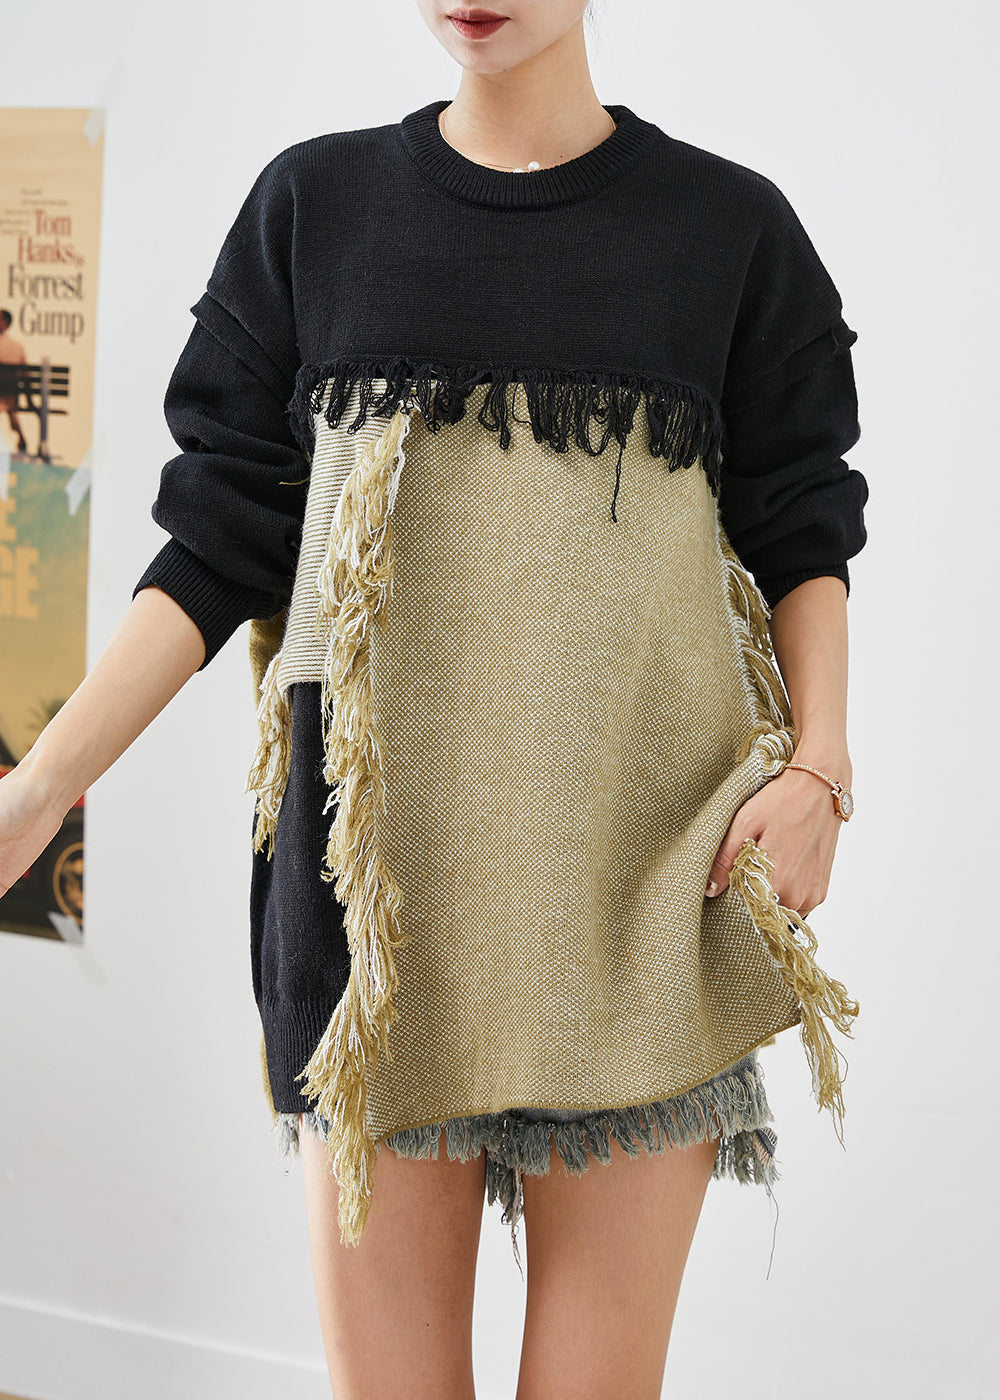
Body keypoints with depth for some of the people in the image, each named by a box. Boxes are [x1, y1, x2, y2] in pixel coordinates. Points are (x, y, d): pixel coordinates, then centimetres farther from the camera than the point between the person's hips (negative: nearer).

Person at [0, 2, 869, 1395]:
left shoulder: (728, 223, 6)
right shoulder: (317, 203, 8)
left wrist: (819, 770, -7)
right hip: (386, 846, 1)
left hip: (636, 867, -1)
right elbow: (220, 543, 6)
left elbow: (800, 536, 10)